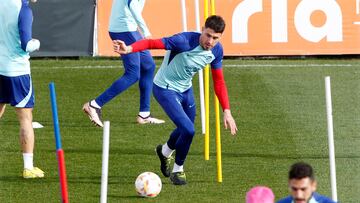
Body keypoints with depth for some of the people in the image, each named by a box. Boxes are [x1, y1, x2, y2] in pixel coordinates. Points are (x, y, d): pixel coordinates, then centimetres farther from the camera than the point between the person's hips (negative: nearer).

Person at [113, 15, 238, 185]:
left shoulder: (216, 50, -11)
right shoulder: (185, 41, -33)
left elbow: (219, 81, 1)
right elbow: (152, 43, -38)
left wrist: (227, 111, -2)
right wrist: (129, 49, -57)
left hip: (185, 89, 7)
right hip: (165, 89, -7)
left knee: (186, 130, 23)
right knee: (188, 130, -17)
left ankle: (165, 152, 57)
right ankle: (178, 170, 10)